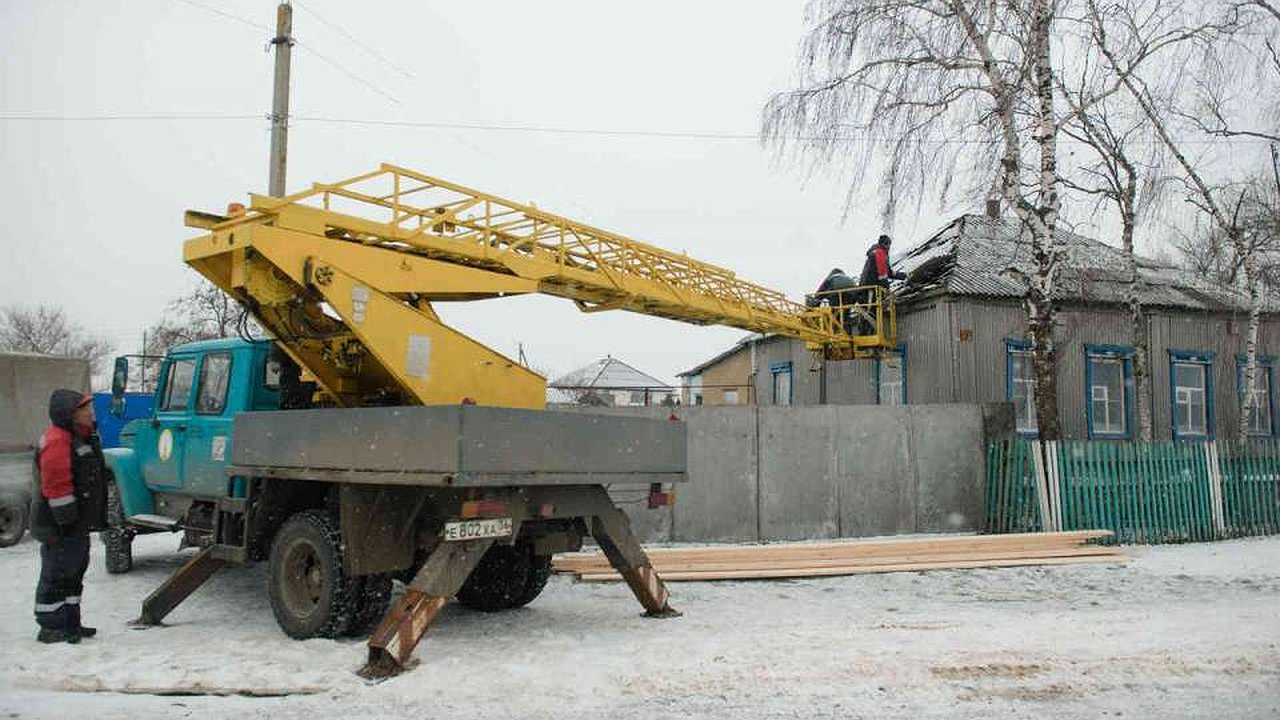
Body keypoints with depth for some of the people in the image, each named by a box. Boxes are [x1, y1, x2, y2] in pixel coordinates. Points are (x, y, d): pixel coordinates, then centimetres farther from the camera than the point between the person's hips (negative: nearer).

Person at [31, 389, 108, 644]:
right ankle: (51, 627, 5)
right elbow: (56, 484, -23)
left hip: (78, 525, 11)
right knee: (57, 575, -3)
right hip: (59, 527, -11)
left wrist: (91, 520, 24)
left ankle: (70, 623, 25)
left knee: (73, 574, 16)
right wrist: (67, 521, -22)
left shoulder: (82, 438, 15)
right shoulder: (57, 441, -17)